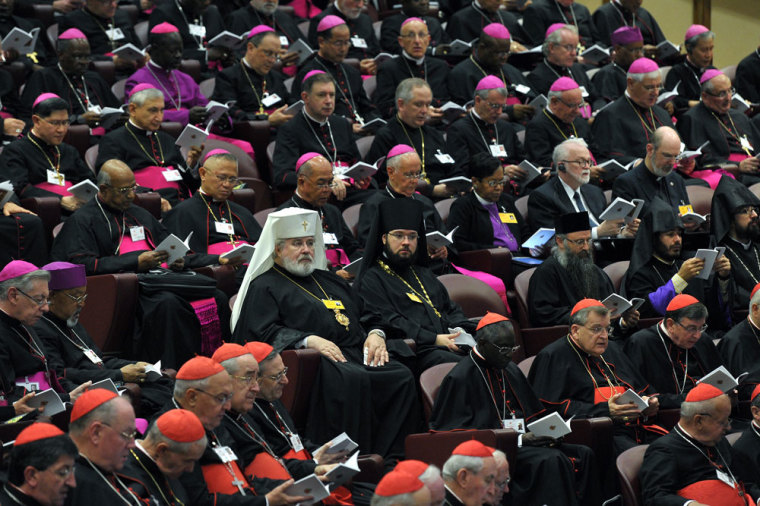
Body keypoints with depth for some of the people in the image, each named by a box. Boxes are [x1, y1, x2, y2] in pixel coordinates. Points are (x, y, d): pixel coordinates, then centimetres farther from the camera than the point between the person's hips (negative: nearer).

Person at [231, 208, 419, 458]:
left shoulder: (329, 280, 32)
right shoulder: (264, 287, 12)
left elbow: (363, 315, 30)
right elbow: (265, 333, -4)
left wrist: (375, 334, 6)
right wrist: (309, 340, -18)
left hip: (356, 354, 6)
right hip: (315, 362, -6)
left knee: (401, 377, -24)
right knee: (351, 380, -39)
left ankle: (388, 458, -28)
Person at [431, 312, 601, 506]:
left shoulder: (510, 370, 19)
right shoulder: (460, 378, -6)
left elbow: (533, 415, 27)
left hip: (524, 441, 8)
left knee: (584, 455, -14)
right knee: (550, 461, -32)